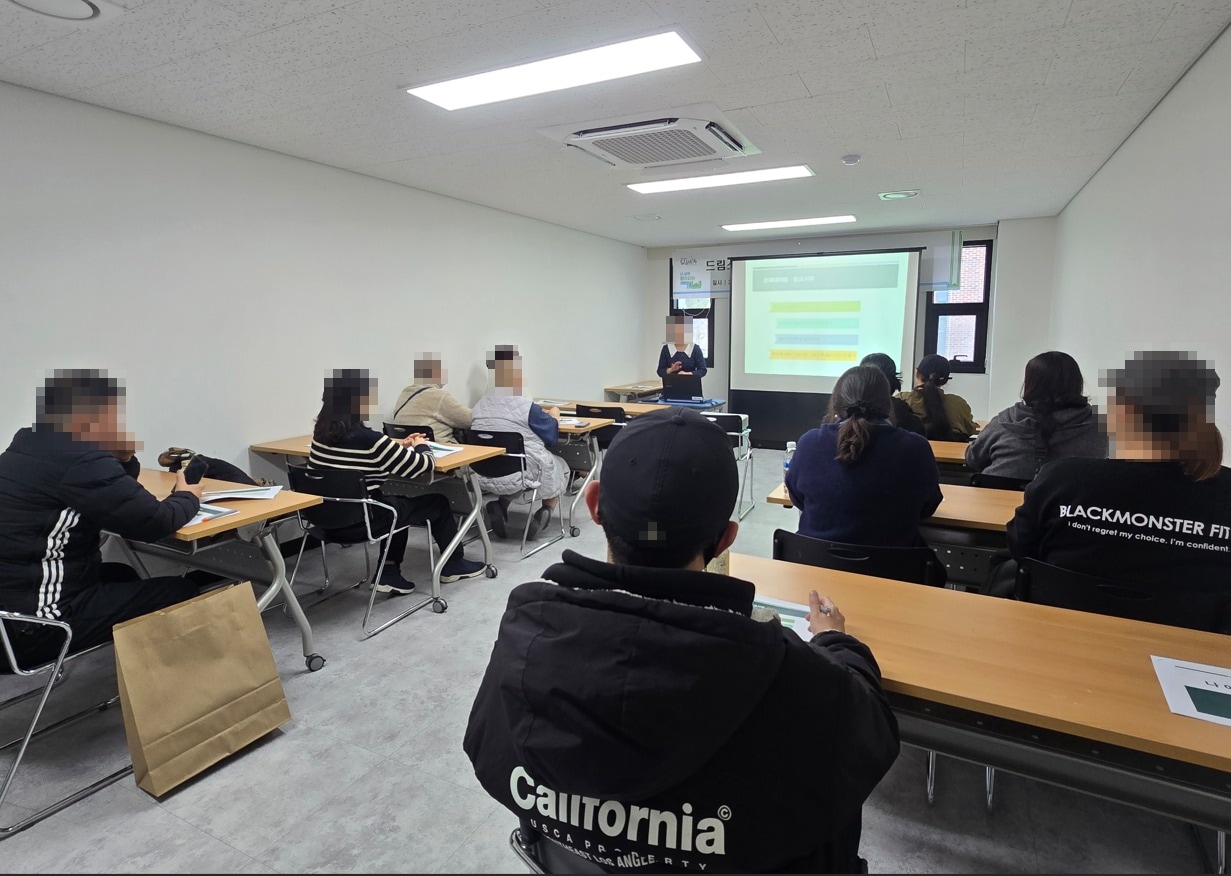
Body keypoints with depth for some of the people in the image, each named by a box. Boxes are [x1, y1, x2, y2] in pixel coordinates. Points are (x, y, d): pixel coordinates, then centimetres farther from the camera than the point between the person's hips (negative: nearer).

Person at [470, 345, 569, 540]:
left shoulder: (479, 405, 3)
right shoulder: (527, 406, -16)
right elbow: (552, 438, -5)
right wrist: (554, 416, 14)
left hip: (484, 478, 5)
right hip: (519, 477, -5)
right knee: (561, 467, 25)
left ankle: (501, 504, 13)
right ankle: (545, 511, 9)